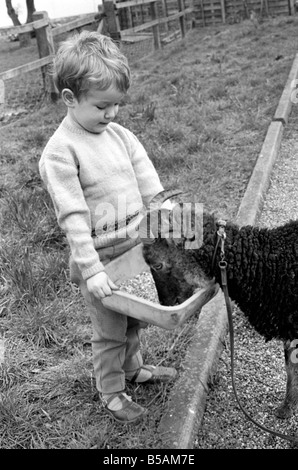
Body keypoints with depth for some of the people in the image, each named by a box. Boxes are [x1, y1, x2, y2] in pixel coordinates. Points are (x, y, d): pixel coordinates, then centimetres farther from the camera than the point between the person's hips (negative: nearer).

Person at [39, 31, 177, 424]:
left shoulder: (121, 135, -1)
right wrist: (91, 270, -26)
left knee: (135, 319, 25)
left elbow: (152, 189, 0)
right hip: (100, 259, -6)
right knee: (109, 332, 11)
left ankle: (133, 368, 50)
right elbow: (73, 216, -23)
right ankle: (111, 393, 34)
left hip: (138, 248, 6)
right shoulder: (60, 152, -19)